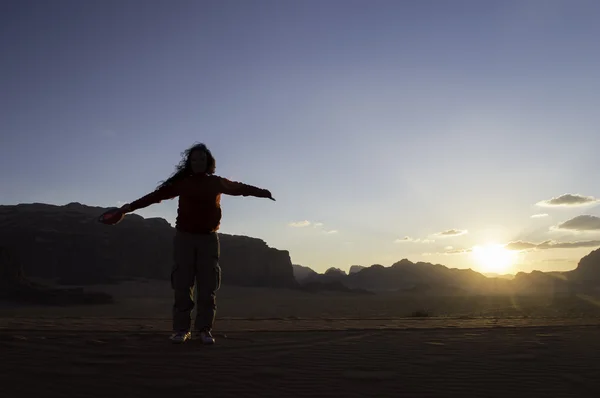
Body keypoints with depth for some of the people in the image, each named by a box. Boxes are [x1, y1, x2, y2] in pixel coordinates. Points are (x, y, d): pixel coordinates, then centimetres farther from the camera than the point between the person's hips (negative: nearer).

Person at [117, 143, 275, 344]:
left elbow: (240, 188, 18)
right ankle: (181, 329, 4)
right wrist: (132, 206, -6)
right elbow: (157, 195, 0)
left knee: (207, 287, 0)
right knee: (182, 285, -2)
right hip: (184, 237, -1)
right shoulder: (182, 182, 4)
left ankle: (204, 329, 6)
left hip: (208, 238, 1)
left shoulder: (216, 183, 8)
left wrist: (263, 192, 17)